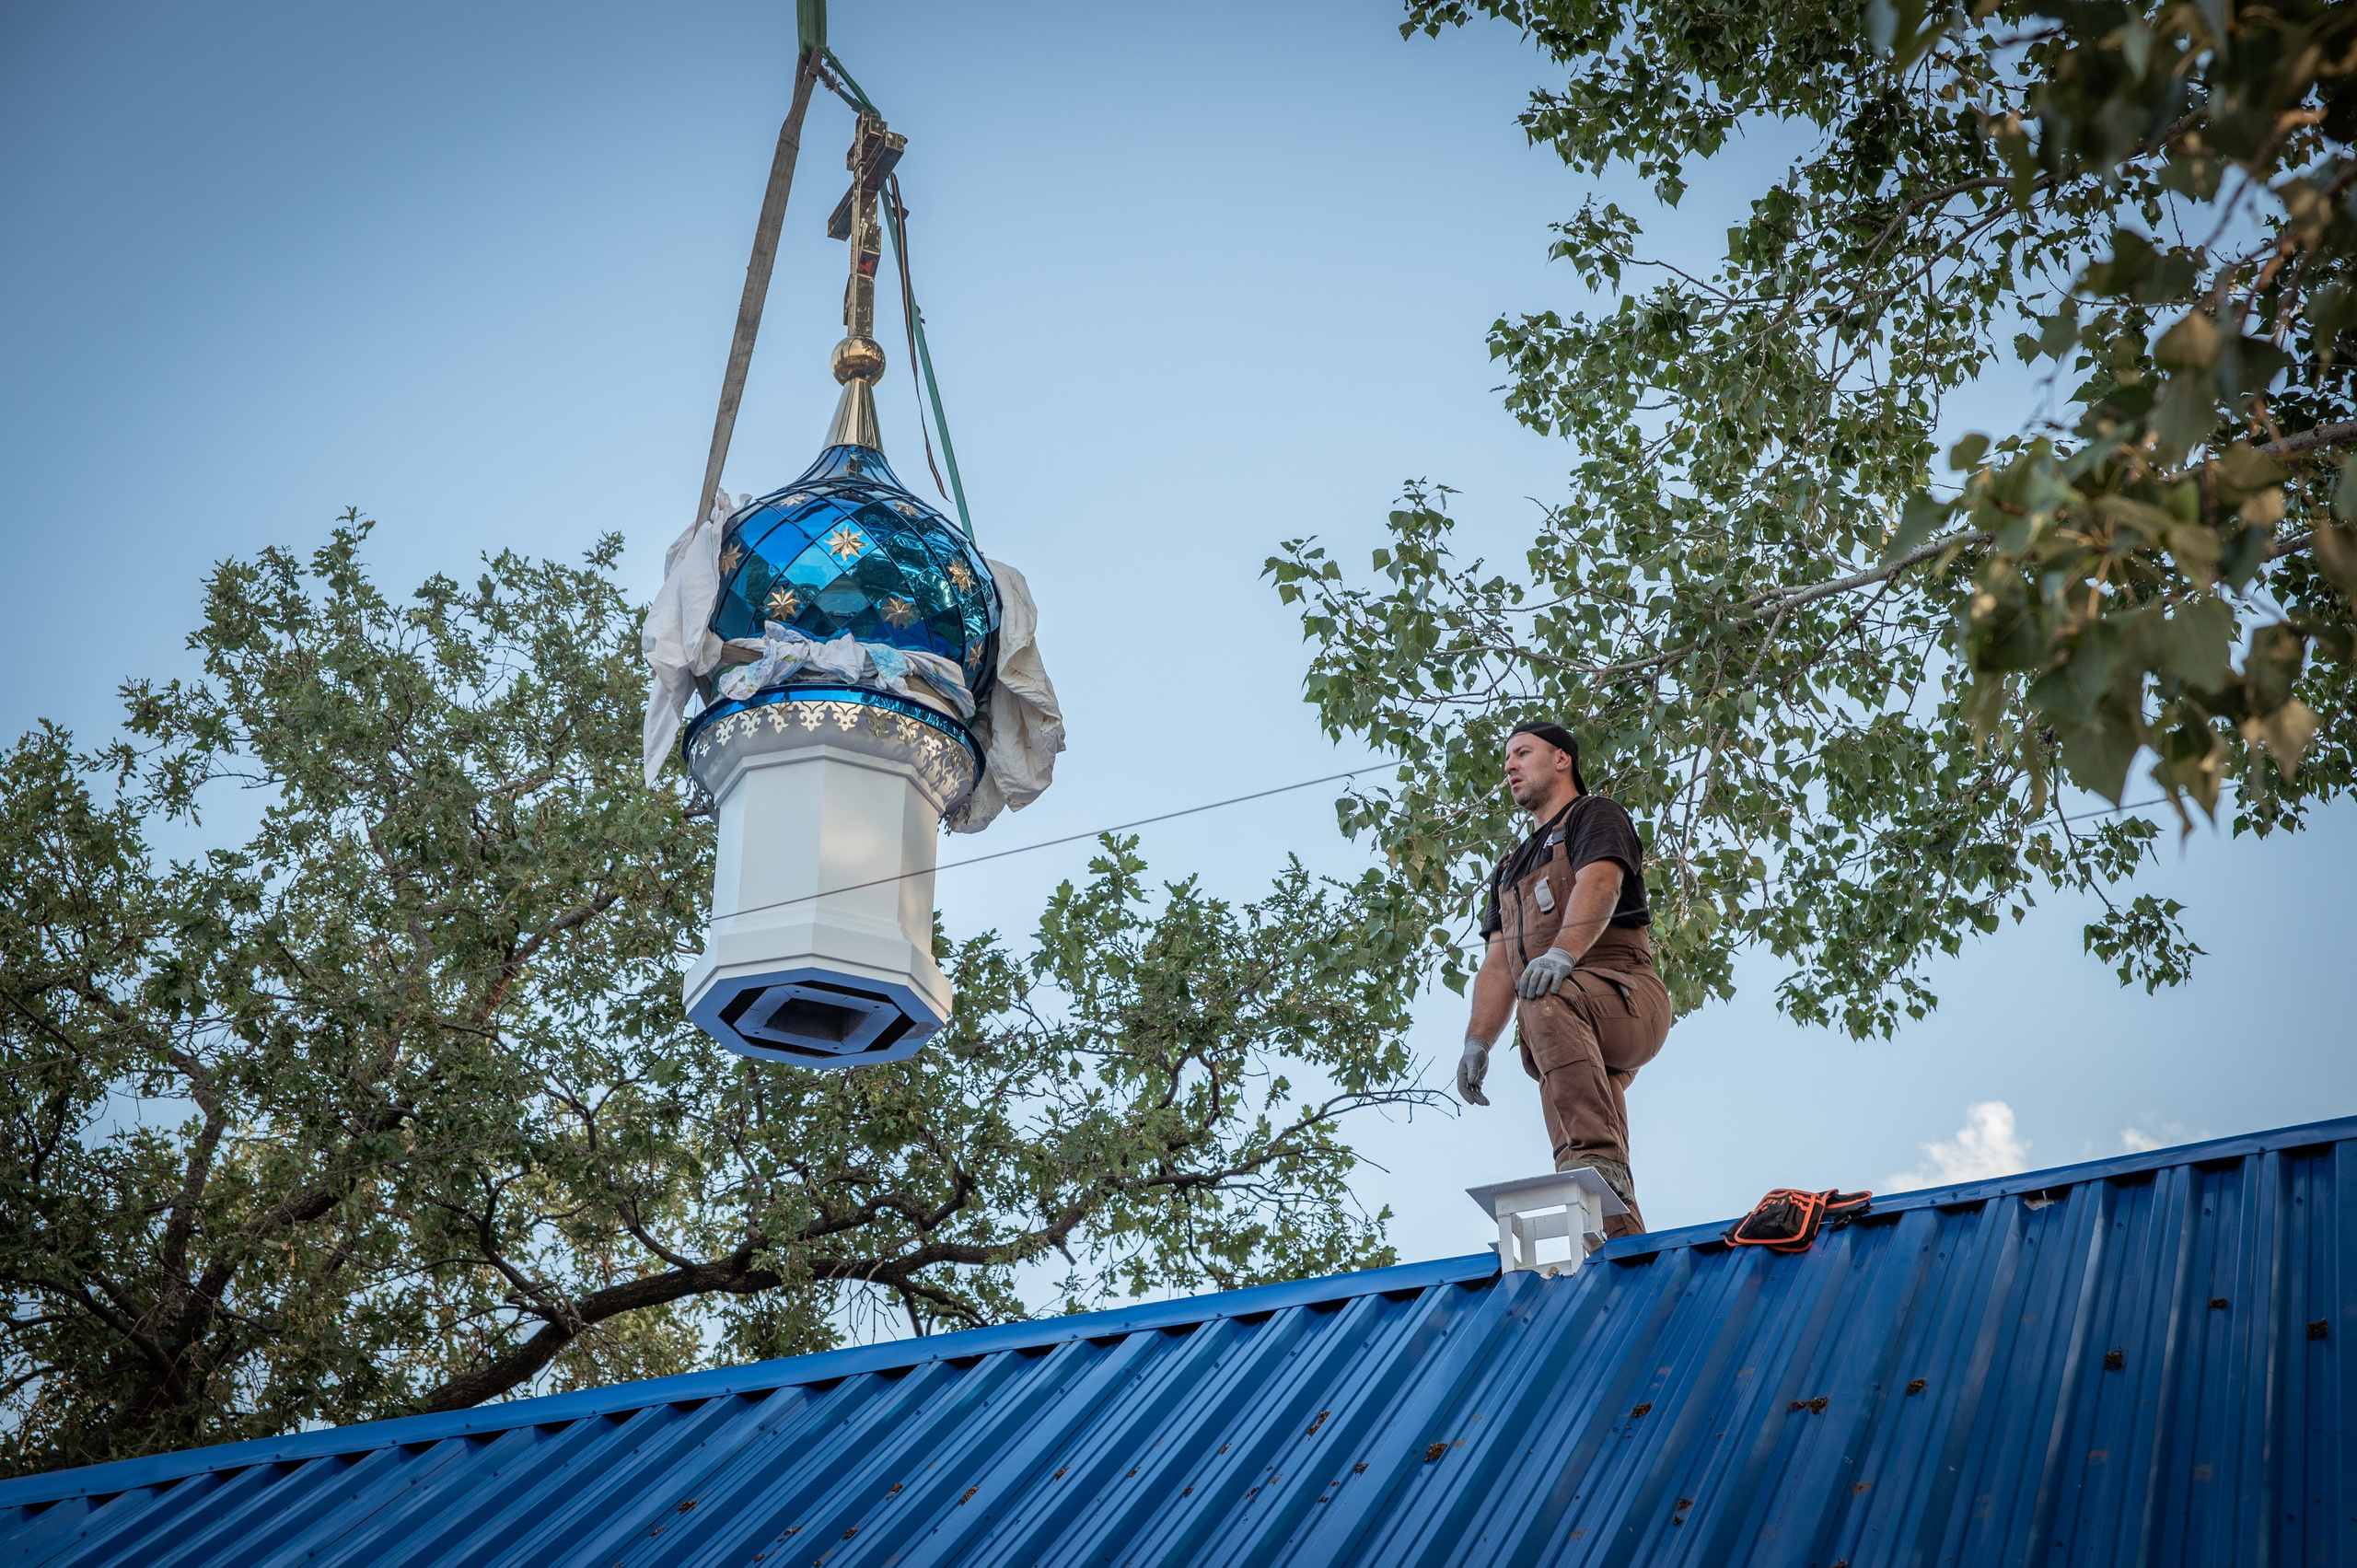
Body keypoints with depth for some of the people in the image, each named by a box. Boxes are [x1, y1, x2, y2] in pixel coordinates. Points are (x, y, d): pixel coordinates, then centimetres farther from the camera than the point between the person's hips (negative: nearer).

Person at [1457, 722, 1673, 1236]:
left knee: (1547, 1000, -39)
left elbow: (1600, 885, -12)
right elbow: (1499, 963, 20)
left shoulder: (1595, 816, 11)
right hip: (1581, 1039, 7)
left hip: (1623, 996, -7)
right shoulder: (1511, 871, 32)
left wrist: (1562, 952, -32)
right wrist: (1476, 1042, 3)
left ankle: (1597, 1158, -51)